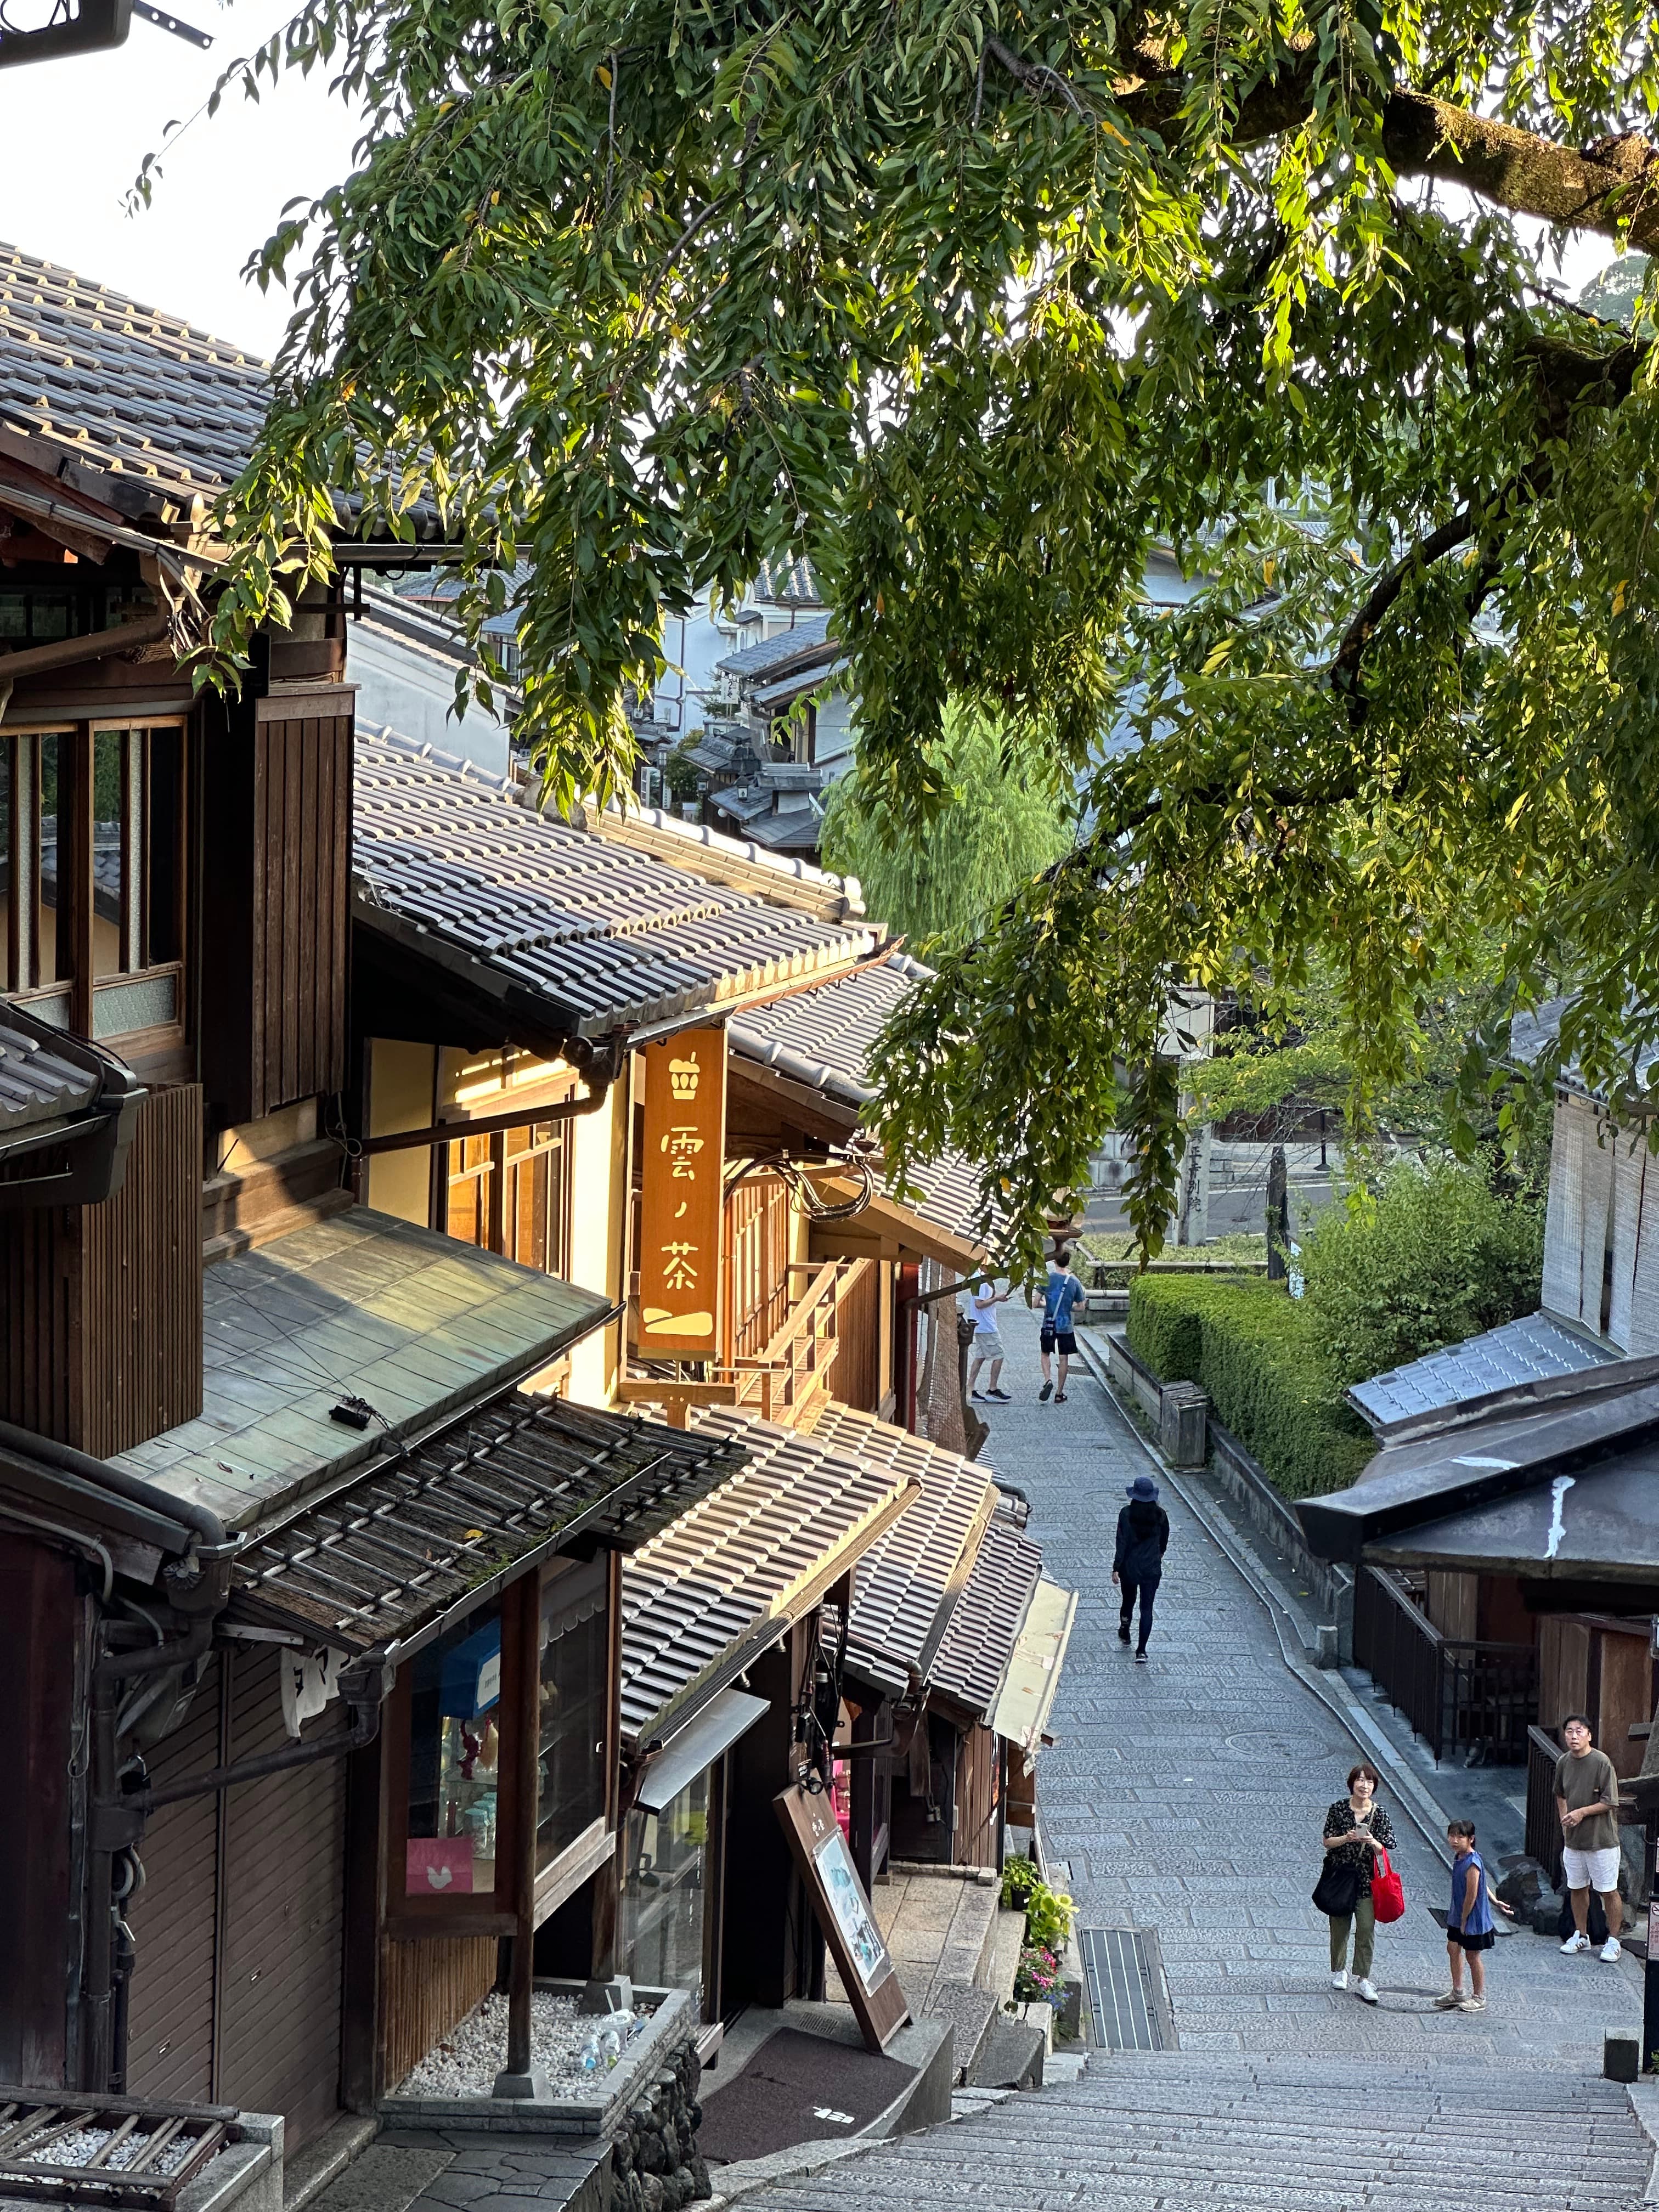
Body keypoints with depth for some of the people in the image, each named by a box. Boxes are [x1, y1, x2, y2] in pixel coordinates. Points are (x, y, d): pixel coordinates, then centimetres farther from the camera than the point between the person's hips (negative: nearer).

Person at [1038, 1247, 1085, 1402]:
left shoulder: (1047, 1279, -9)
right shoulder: (1074, 1282, -5)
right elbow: (1080, 1307, 1)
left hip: (1049, 1325, -1)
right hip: (1066, 1326, 1)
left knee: (1045, 1354, 17)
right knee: (1064, 1359, 9)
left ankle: (1047, 1380, -6)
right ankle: (1059, 1394, 13)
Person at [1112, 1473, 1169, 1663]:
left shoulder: (1126, 1513, -14)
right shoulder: (1160, 1515, -7)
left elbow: (1122, 1542, -14)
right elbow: (1164, 1539, 8)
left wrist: (1116, 1568, -9)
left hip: (1129, 1567, 0)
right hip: (1152, 1569, 0)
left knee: (1128, 1601, 23)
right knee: (1147, 1608, 3)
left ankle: (1124, 1633, 45)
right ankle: (1141, 1650, -3)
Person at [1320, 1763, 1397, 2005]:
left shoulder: (1379, 1814, -1)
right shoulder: (1339, 1809, -2)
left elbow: (1385, 1850, 1)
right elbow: (1327, 1842, -1)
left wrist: (1373, 1843, -21)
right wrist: (1346, 1838, -19)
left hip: (1367, 1879, 0)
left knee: (1367, 1928, -6)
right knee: (1340, 1926, 10)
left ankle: (1362, 1980, -2)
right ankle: (1339, 1971, 29)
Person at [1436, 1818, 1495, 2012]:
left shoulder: (1472, 1863, -27)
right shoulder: (1459, 1857, 2)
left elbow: (1472, 1895, -24)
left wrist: (1464, 1920, -17)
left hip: (1473, 1918, -9)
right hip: (1458, 1915, 9)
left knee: (1473, 1956, 4)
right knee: (1453, 1949, 18)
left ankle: (1479, 1998, 19)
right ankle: (1457, 1992, 33)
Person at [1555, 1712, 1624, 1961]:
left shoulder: (1602, 1762, -16)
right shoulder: (1563, 1762, 3)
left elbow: (1610, 1802, -15)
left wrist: (1582, 1813, -20)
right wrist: (1565, 1819, 5)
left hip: (1602, 1840, -6)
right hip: (1573, 1839, 6)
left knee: (1608, 1891, 1)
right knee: (1577, 1888, 15)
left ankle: (1613, 1941, 12)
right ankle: (1580, 1935, 30)